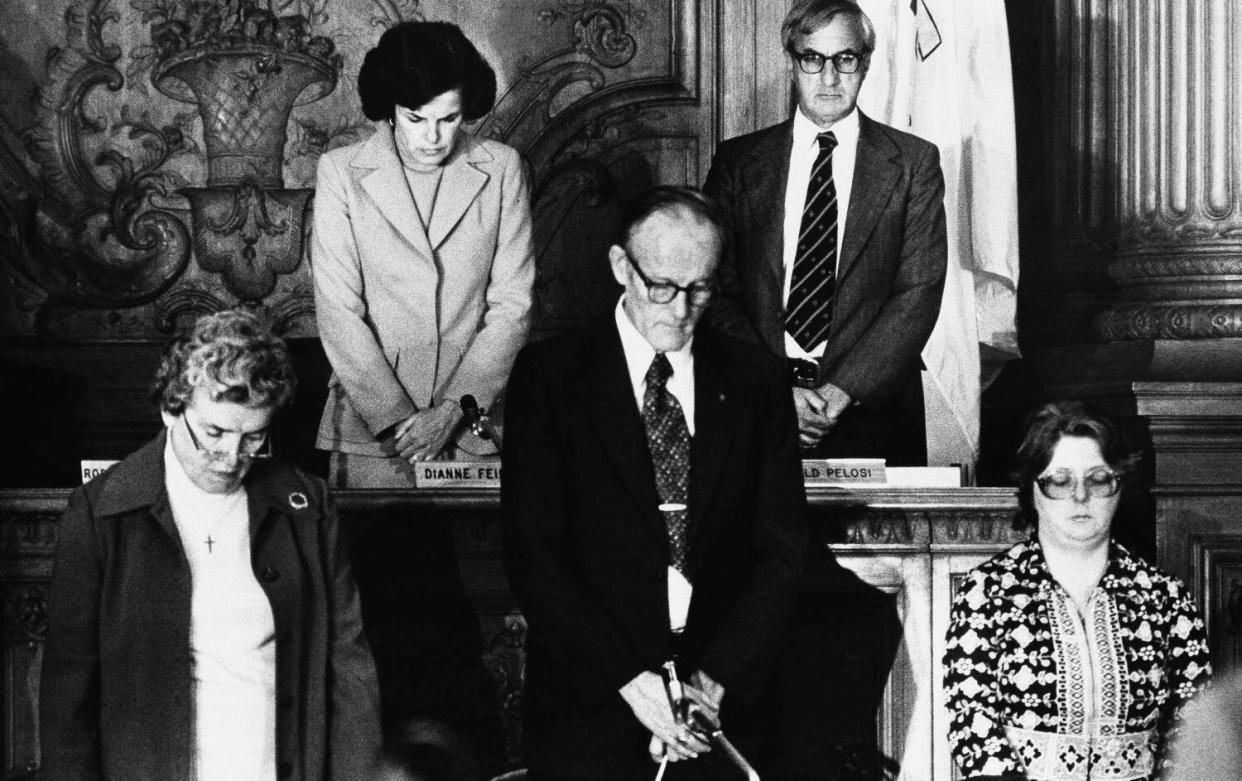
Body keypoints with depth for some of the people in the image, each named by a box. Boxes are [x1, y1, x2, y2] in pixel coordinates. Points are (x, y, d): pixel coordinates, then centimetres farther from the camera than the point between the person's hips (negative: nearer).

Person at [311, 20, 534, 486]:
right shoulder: (341, 172, 0)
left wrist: (454, 410, -9)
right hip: (368, 430, -1)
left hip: (473, 428, 1)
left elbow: (511, 307, 0)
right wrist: (394, 417, -13)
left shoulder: (500, 170, 3)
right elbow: (338, 313, -5)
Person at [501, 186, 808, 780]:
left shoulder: (754, 380, 10)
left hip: (729, 686, 2)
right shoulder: (550, 374, 3)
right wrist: (631, 680, -13)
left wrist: (713, 681, -8)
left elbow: (779, 551, 6)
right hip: (592, 693, -2)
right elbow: (532, 553, -3)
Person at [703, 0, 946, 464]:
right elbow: (717, 291, 2)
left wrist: (842, 390, -14)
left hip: (873, 417, -1)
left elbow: (919, 293, -4)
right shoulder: (737, 162, 7)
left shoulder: (913, 162, 4)